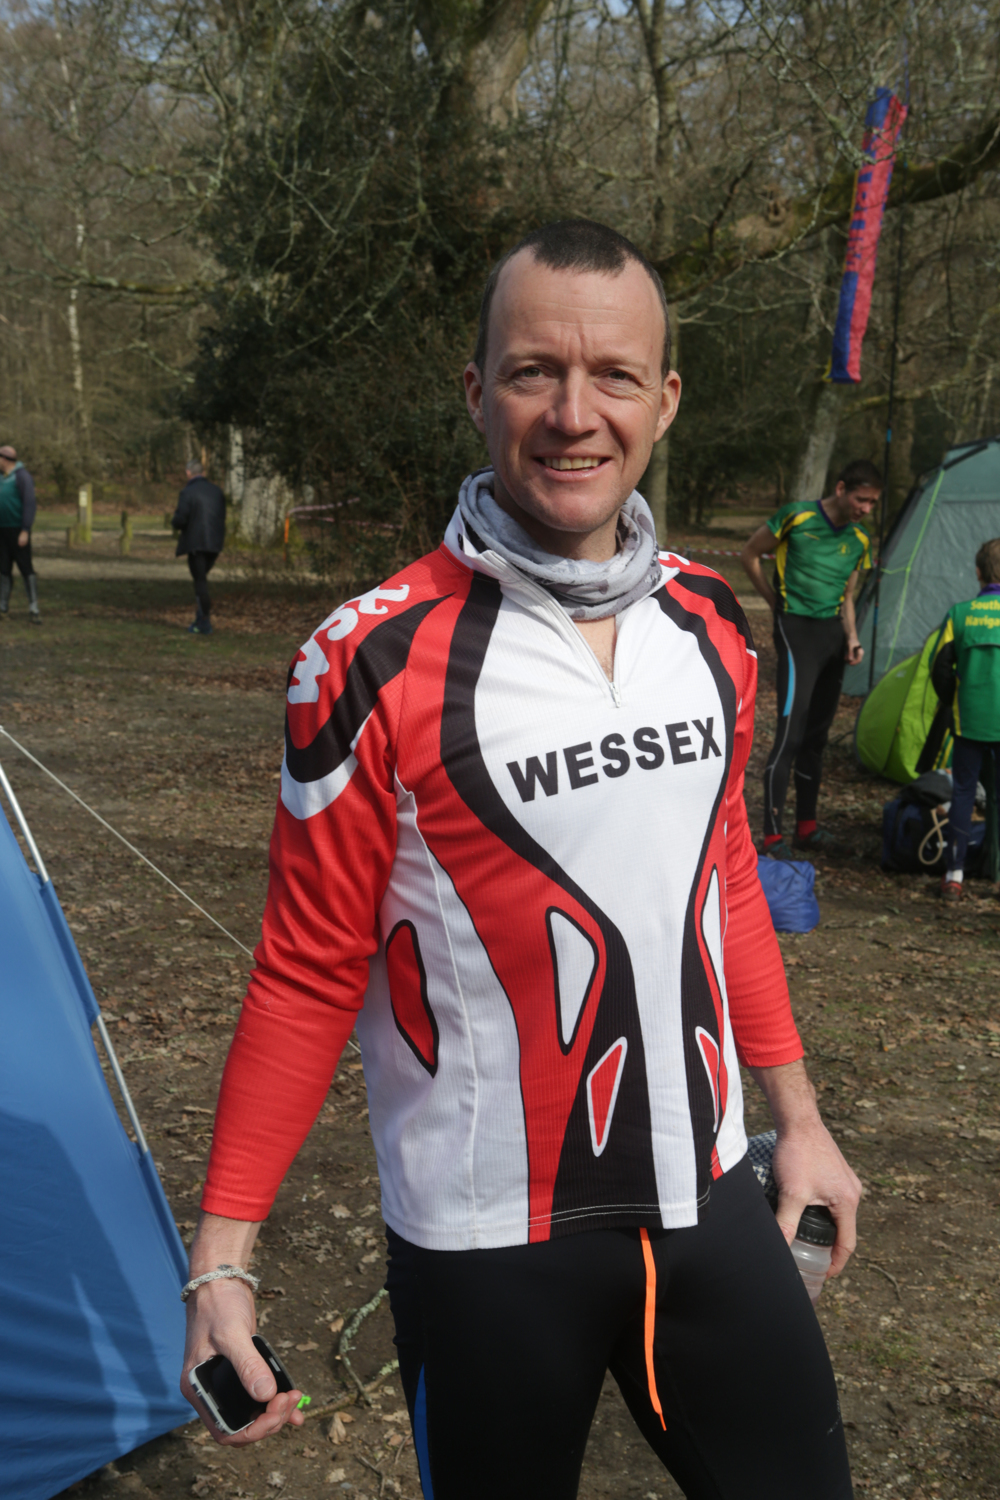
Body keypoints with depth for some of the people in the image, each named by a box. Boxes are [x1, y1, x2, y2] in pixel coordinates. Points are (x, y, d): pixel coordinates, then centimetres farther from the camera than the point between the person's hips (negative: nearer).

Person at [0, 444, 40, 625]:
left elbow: (30, 504, -19)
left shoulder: (22, 476, -12)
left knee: (26, 569, -9)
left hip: (19, 531, -7)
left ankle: (34, 610, -11)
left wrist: (25, 531, -24)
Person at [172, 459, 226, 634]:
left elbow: (180, 519, -14)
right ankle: (201, 616, 19)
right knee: (201, 579, 19)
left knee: (200, 581, -1)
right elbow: (222, 517, 12)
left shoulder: (188, 492, -11)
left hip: (196, 543, -6)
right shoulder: (217, 491, 9)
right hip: (215, 543, 6)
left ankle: (205, 624, 1)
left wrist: (175, 525, 7)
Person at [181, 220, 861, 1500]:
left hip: (708, 1201, 5)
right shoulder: (375, 664, -17)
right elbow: (309, 975, -10)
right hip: (486, 1240, -4)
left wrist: (794, 1113, 15)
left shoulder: (713, 623, -1)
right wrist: (221, 1253, -11)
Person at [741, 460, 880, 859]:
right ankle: (772, 837, -9)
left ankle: (807, 826, 23)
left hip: (832, 632, 7)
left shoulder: (859, 540, 9)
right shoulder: (796, 516, -10)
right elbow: (750, 555, 1)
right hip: (797, 630, -7)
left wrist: (852, 637, 3)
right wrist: (775, 603, 4)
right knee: (791, 733, -13)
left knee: (817, 736, 12)